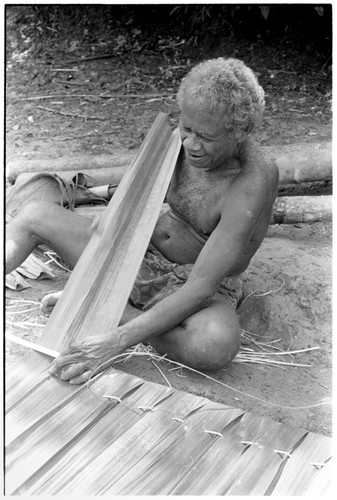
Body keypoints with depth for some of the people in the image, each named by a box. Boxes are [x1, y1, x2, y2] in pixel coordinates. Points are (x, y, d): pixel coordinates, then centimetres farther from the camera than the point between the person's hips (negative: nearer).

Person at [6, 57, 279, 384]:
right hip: (142, 257, 6)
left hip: (201, 288, -5)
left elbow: (201, 288, -33)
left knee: (217, 344, -40)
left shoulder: (253, 182, -28)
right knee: (35, 215, -2)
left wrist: (116, 342, -38)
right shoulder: (184, 139, -9)